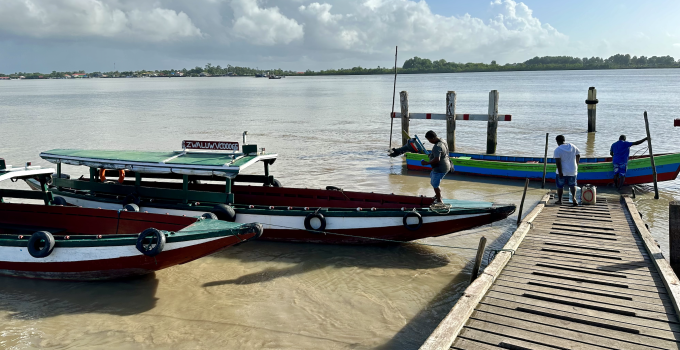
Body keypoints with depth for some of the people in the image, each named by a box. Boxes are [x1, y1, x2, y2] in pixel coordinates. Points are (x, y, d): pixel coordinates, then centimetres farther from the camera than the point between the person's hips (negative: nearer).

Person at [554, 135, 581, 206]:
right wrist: (576, 164, 23)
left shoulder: (557, 150, -14)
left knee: (560, 186, 11)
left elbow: (558, 162, -20)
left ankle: (559, 200, 19)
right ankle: (574, 197, -4)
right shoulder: (573, 147, 2)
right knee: (572, 185, 17)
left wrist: (560, 172, -18)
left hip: (562, 171, -4)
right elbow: (578, 155, 10)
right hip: (572, 171, 4)